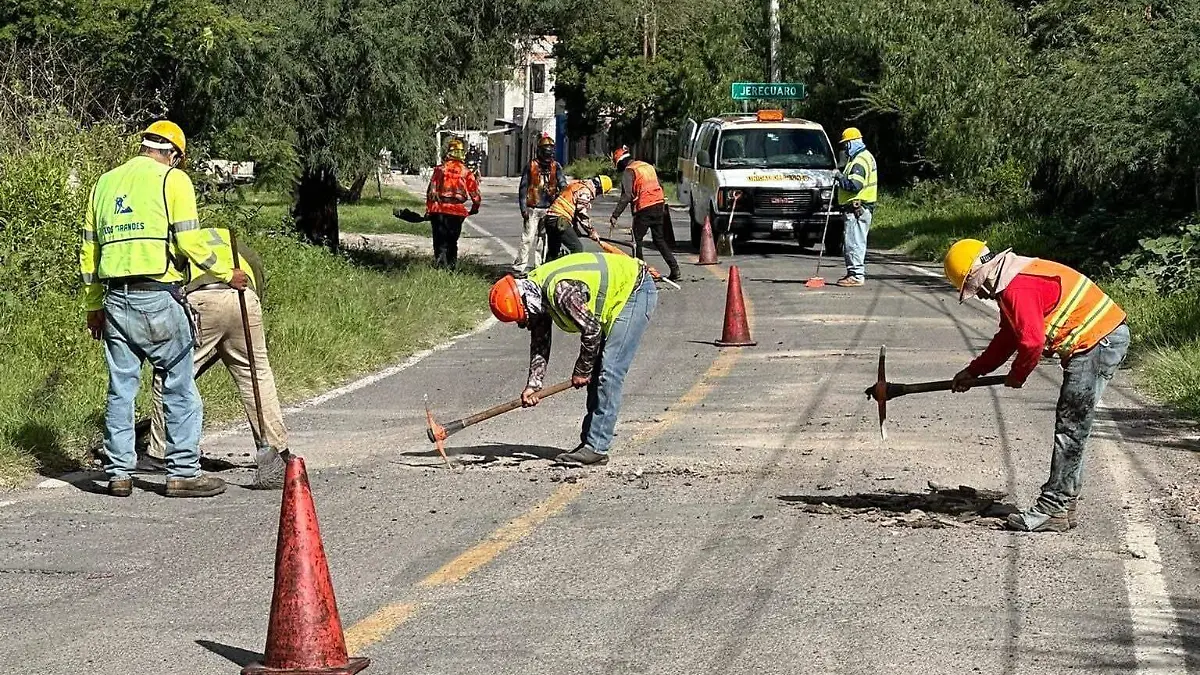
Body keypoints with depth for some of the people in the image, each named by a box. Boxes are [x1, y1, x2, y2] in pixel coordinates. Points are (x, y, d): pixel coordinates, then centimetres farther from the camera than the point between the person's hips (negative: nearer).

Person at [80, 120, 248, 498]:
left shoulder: (106, 182, 17)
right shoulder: (172, 179, -1)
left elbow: (88, 248, 17)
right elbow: (189, 241, -10)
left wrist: (93, 306, 22)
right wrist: (226, 274, 2)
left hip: (115, 298, 6)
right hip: (158, 297, -6)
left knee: (120, 389, 10)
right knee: (180, 388, 2)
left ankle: (118, 473, 11)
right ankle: (183, 473, 2)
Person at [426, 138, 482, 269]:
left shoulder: (440, 169, -2)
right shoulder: (466, 172, 0)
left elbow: (431, 190, -3)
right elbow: (475, 194, 3)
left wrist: (428, 209, 4)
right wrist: (475, 209, 20)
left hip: (439, 209, -1)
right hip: (457, 211, 1)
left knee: (440, 242, 5)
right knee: (452, 242, 16)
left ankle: (440, 265, -7)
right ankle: (452, 266, 18)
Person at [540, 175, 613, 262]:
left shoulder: (577, 185, 21)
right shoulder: (585, 191, -9)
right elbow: (582, 215, -11)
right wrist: (591, 232, -1)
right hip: (559, 221, -10)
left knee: (553, 252, 18)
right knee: (577, 248, -7)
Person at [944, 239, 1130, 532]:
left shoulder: (1017, 289, -19)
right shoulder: (1011, 281, 15)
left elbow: (1032, 342, -22)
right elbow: (1007, 338, 23)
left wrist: (1016, 376, -2)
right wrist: (973, 371, 20)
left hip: (1097, 341, -11)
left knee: (1071, 429, -7)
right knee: (1071, 428, 14)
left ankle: (1053, 510, -5)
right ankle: (1063, 505, 19)